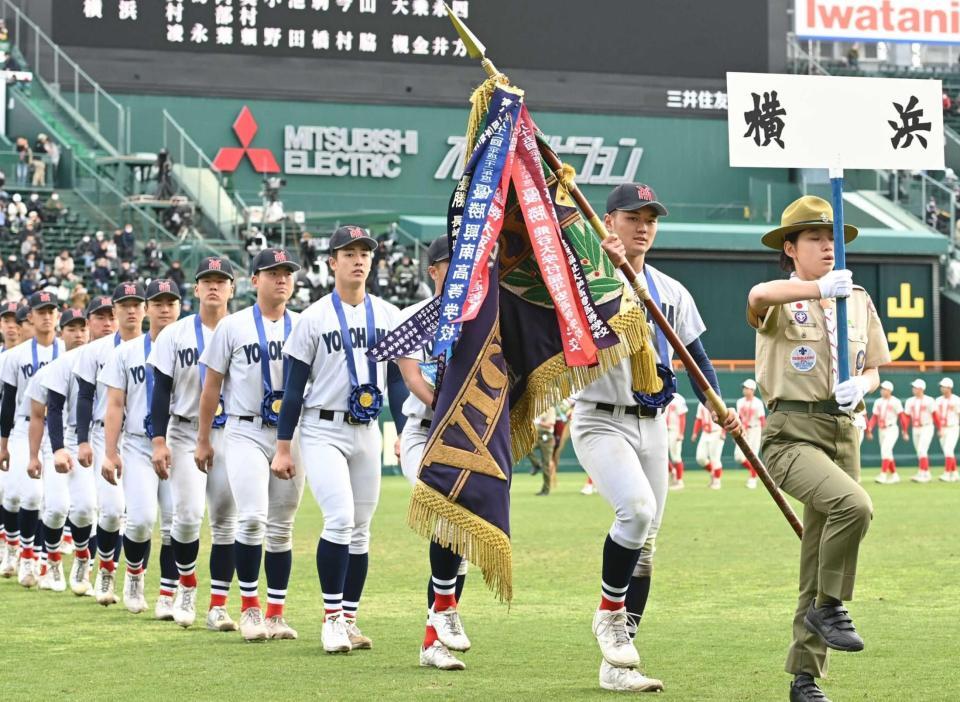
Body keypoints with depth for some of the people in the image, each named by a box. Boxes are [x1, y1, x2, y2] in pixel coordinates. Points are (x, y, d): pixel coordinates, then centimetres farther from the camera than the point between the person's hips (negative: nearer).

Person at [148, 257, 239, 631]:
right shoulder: (175, 335, 1)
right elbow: (161, 391, 1)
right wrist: (159, 441, -8)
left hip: (232, 435, 1)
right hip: (186, 434, -1)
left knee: (226, 520, 1)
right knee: (188, 514, -13)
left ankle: (218, 606, 6)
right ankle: (187, 587, 12)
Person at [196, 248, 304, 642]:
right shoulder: (233, 326, 2)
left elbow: (317, 382, 12)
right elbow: (212, 385, 6)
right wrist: (203, 440, 5)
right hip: (246, 432, -3)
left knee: (281, 526, 6)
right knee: (252, 517, -16)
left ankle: (276, 613, 12)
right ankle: (249, 607, -3)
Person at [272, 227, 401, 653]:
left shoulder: (389, 316, 8)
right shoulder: (315, 317, -2)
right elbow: (294, 386, -1)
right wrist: (283, 448, -4)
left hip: (367, 433, 4)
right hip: (323, 431, -4)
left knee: (360, 530, 7)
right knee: (340, 518, -18)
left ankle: (349, 620, 16)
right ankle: (331, 618, -10)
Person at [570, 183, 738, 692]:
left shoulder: (671, 292, 12)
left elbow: (696, 355, 11)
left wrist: (718, 404, -5)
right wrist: (606, 267, -36)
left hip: (652, 425, 6)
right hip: (600, 422, -6)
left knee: (645, 545, 4)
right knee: (638, 507, -28)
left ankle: (616, 663, 11)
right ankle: (609, 612, -6)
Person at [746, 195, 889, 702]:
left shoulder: (858, 301, 14)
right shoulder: (781, 303, -4)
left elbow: (873, 370, 19)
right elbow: (758, 296, -29)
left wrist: (860, 386, -5)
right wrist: (818, 287, -44)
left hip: (843, 431, 6)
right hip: (791, 432, -6)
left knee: (819, 561, 6)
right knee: (853, 504, -32)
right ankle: (830, 607, -12)